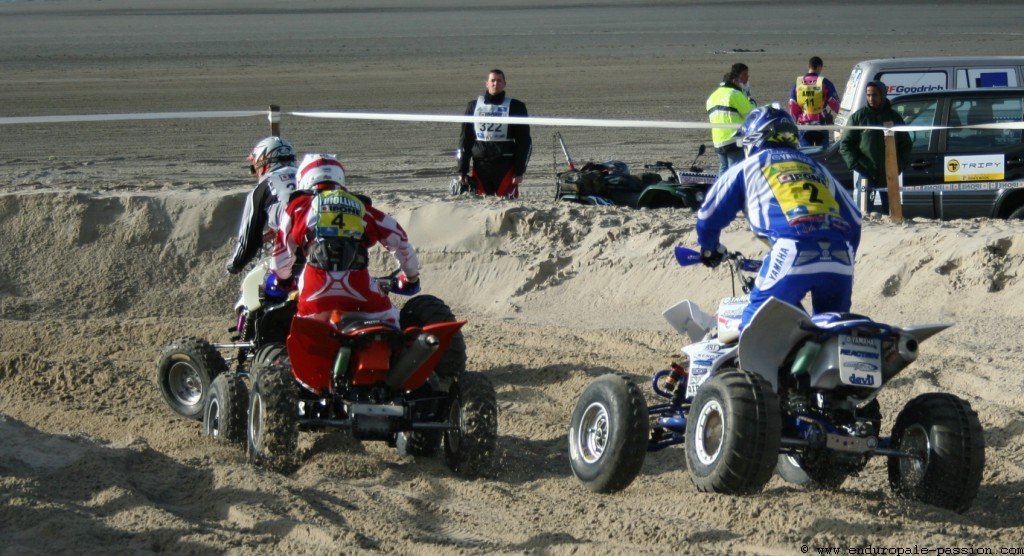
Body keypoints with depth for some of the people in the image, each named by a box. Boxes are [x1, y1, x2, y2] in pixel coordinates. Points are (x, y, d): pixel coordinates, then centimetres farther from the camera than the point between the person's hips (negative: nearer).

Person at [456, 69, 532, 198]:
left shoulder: (515, 107, 3)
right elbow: (465, 139, 12)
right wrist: (462, 170, 6)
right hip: (480, 165, 2)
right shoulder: (473, 106, 11)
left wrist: (519, 171, -5)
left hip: (506, 165, -2)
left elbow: (524, 141, 2)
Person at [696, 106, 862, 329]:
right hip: (841, 258, 4)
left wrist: (709, 248, 48)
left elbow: (709, 213, 28)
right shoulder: (816, 167, 31)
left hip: (792, 254, -4)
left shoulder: (746, 169, 21)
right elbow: (853, 219, 30)